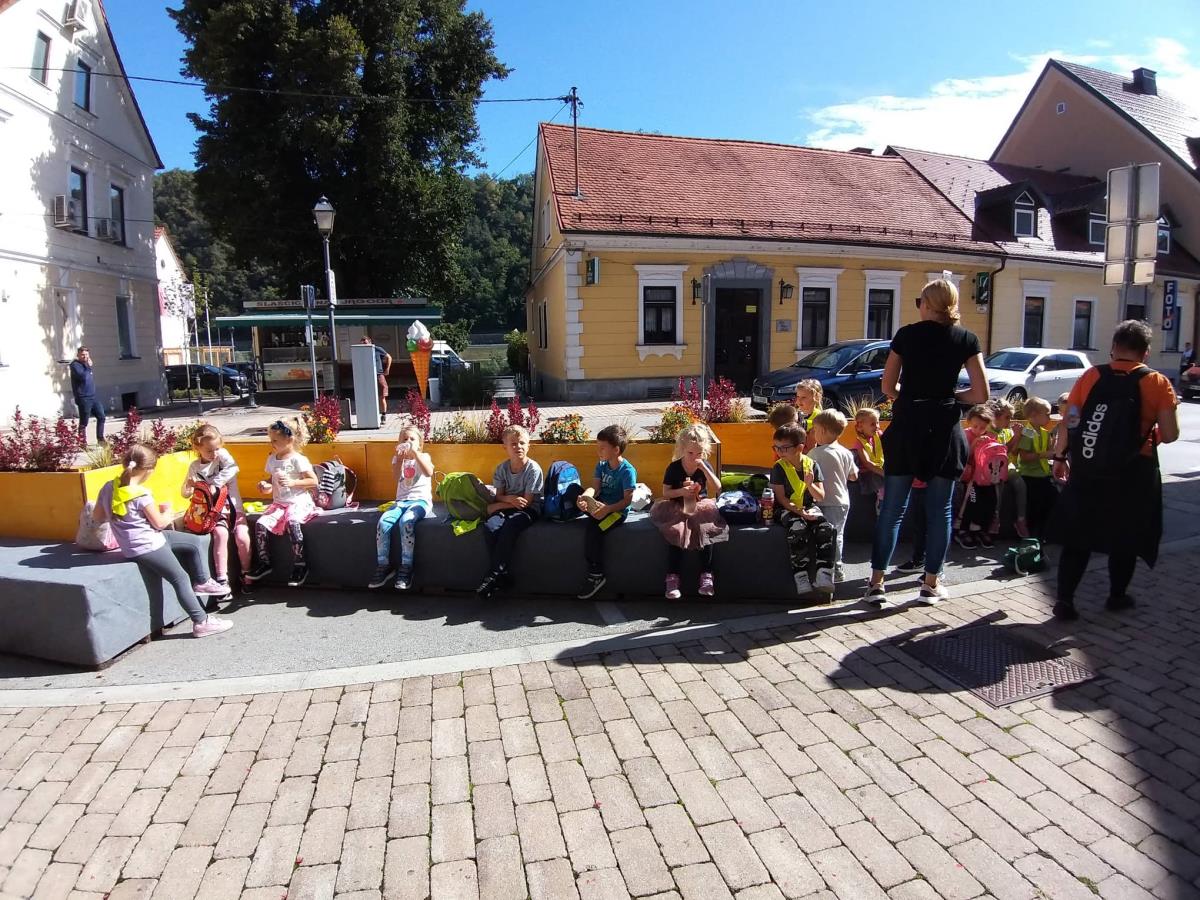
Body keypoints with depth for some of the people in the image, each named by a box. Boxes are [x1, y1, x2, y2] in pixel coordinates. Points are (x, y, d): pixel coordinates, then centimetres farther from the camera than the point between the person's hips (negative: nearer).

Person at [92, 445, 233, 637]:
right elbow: (159, 523, -13)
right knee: (181, 578, -1)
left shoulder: (109, 487, -1)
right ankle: (201, 623, 2)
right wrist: (166, 511, 6)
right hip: (147, 547, -9)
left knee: (198, 542, 13)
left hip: (148, 539, 9)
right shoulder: (140, 495, -24)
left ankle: (202, 582, 24)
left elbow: (97, 516, 10)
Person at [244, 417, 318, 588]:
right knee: (260, 524, -17)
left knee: (292, 522, -34)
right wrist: (265, 485, 4)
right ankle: (264, 562, 0)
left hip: (299, 502, -6)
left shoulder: (298, 459, -7)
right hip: (278, 503, 6)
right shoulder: (272, 459, 13)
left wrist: (292, 482, -18)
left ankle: (300, 565, -22)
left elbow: (313, 481, -8)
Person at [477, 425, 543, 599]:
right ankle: (503, 575, -21)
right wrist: (510, 499, -21)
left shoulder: (533, 469, -13)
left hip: (529, 510, -4)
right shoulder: (502, 468, 3)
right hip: (507, 507, 5)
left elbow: (527, 501, -14)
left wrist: (495, 506, -10)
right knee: (490, 526, -27)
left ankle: (494, 574, -25)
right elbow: (499, 496, 5)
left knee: (509, 526, -35)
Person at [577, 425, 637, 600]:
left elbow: (627, 500, -17)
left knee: (593, 528, -29)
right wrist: (584, 497, -24)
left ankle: (596, 575, -20)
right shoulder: (601, 465, 8)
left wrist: (607, 509, -30)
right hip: (600, 505, 7)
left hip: (617, 511, -7)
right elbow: (595, 488, -2)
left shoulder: (627, 470, -13)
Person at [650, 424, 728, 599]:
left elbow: (717, 488, -11)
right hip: (678, 508, -1)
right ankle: (672, 578, -24)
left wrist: (704, 468, -19)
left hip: (701, 506, 1)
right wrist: (681, 492, -21)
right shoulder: (673, 468, -3)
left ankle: (706, 575, -19)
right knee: (675, 531, -28)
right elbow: (666, 493, -2)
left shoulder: (705, 466, 2)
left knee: (705, 530, -27)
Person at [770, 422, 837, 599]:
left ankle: (823, 578, -20)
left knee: (827, 530, -25)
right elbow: (781, 498, -9)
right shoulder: (778, 468, -5)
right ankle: (802, 581, -29)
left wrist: (810, 484, -18)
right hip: (786, 509, -3)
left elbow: (820, 497, 1)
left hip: (808, 508, 3)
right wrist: (799, 512, -20)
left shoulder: (812, 465, 2)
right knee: (798, 530, -34)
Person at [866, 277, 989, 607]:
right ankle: (931, 583, 18)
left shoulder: (907, 335, 1)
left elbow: (888, 387, 2)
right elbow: (981, 394, -1)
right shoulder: (966, 339, 2)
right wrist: (950, 396, 15)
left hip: (907, 425, 0)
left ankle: (877, 582, 6)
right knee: (940, 508, 10)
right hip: (945, 427, 1)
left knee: (892, 507, 4)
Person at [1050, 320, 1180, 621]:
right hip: (1133, 475, -1)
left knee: (1077, 536, 9)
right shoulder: (1157, 383, -4)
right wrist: (1149, 435, 13)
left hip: (1086, 471, 1)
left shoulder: (1091, 376, -1)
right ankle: (1117, 596, 31)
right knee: (1126, 537, 18)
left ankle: (1064, 600, 4)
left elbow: (1069, 423, -4)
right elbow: (1170, 435, -8)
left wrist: (1060, 456, 7)